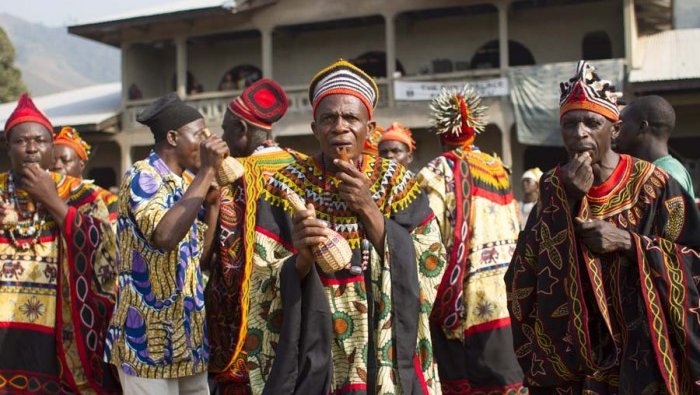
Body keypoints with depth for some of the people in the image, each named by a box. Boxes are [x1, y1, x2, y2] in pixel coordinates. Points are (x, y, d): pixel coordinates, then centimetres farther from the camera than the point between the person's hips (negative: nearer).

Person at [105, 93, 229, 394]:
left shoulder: (185, 184, 14)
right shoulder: (142, 176, -11)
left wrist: (213, 203, 7)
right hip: (148, 336, -8)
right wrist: (208, 171, -24)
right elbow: (165, 236, -30)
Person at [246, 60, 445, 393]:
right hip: (309, 357, -1)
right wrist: (302, 259, -28)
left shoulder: (398, 185, -3)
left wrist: (369, 210, -17)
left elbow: (430, 270, -10)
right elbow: (263, 290, -9)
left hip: (385, 356, 1)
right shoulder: (285, 187, -6)